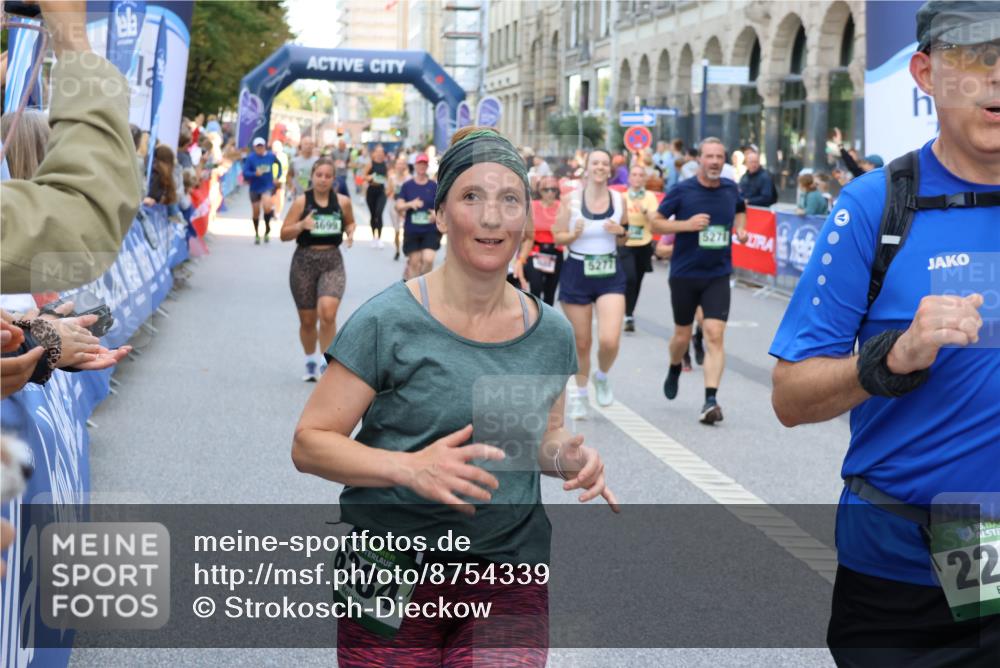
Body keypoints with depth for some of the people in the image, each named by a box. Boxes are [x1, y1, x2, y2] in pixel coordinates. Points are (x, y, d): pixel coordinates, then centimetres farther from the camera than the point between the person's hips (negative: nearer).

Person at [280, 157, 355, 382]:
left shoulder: (342, 201, 1)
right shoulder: (301, 201, -3)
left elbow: (350, 222, 21)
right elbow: (284, 234, -2)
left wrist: (350, 233, -1)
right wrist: (301, 225, -21)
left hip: (332, 262, 0)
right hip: (304, 262, 0)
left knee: (328, 312, -22)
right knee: (307, 320, 10)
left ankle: (326, 362, -10)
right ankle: (311, 361, 32)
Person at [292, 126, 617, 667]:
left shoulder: (551, 333, 5)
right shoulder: (388, 322, -9)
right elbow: (309, 444, -8)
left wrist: (565, 455, -2)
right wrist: (410, 468, -23)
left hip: (508, 583, 3)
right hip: (393, 580, -3)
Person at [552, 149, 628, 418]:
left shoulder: (619, 200, 2)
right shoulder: (571, 200, -5)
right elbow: (557, 235, 0)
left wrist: (621, 233, -9)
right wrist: (574, 235, -20)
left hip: (610, 274, 1)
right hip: (577, 272, -1)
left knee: (609, 340, -15)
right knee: (581, 342, 7)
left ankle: (602, 376, 19)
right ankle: (580, 392, 30)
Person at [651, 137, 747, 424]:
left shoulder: (730, 189, 3)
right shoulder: (682, 191, -7)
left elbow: (740, 209, 25)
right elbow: (656, 222, -4)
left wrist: (740, 228, 4)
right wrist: (686, 224, -19)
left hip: (718, 275, 1)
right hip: (684, 274, -1)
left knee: (715, 336, -13)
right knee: (682, 335, 12)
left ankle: (711, 400, -16)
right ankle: (674, 371, 45)